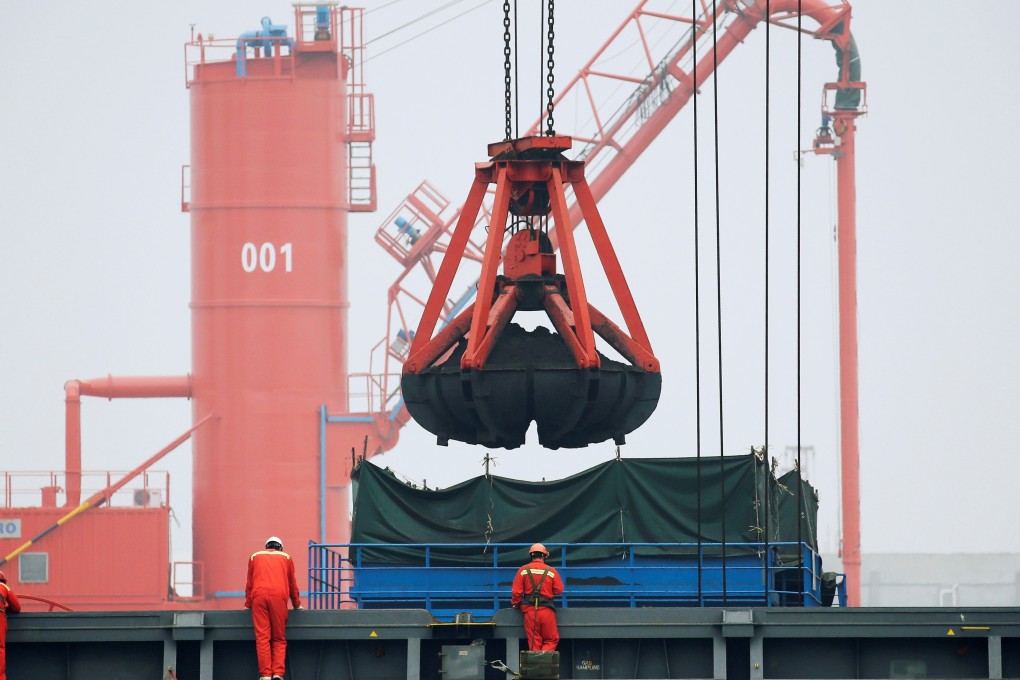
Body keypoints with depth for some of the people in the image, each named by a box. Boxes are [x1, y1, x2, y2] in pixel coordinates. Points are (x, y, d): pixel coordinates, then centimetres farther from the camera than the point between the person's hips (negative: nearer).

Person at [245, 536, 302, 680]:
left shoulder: (255, 557, 24)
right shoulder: (286, 558, 22)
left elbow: (249, 583, 25)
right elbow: (292, 584, 27)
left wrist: (248, 604, 33)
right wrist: (297, 604, 38)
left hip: (258, 596, 0)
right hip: (279, 596, 0)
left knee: (262, 637, -3)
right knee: (279, 639, 4)